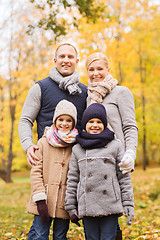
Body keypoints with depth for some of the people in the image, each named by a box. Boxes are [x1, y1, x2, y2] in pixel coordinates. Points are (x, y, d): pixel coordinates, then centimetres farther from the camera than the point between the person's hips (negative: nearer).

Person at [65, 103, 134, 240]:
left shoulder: (116, 146, 5)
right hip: (87, 208, 2)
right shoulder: (77, 149, 10)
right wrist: (70, 207, 8)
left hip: (110, 207, -1)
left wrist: (129, 204, 1)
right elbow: (72, 179, 11)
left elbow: (124, 177, 5)